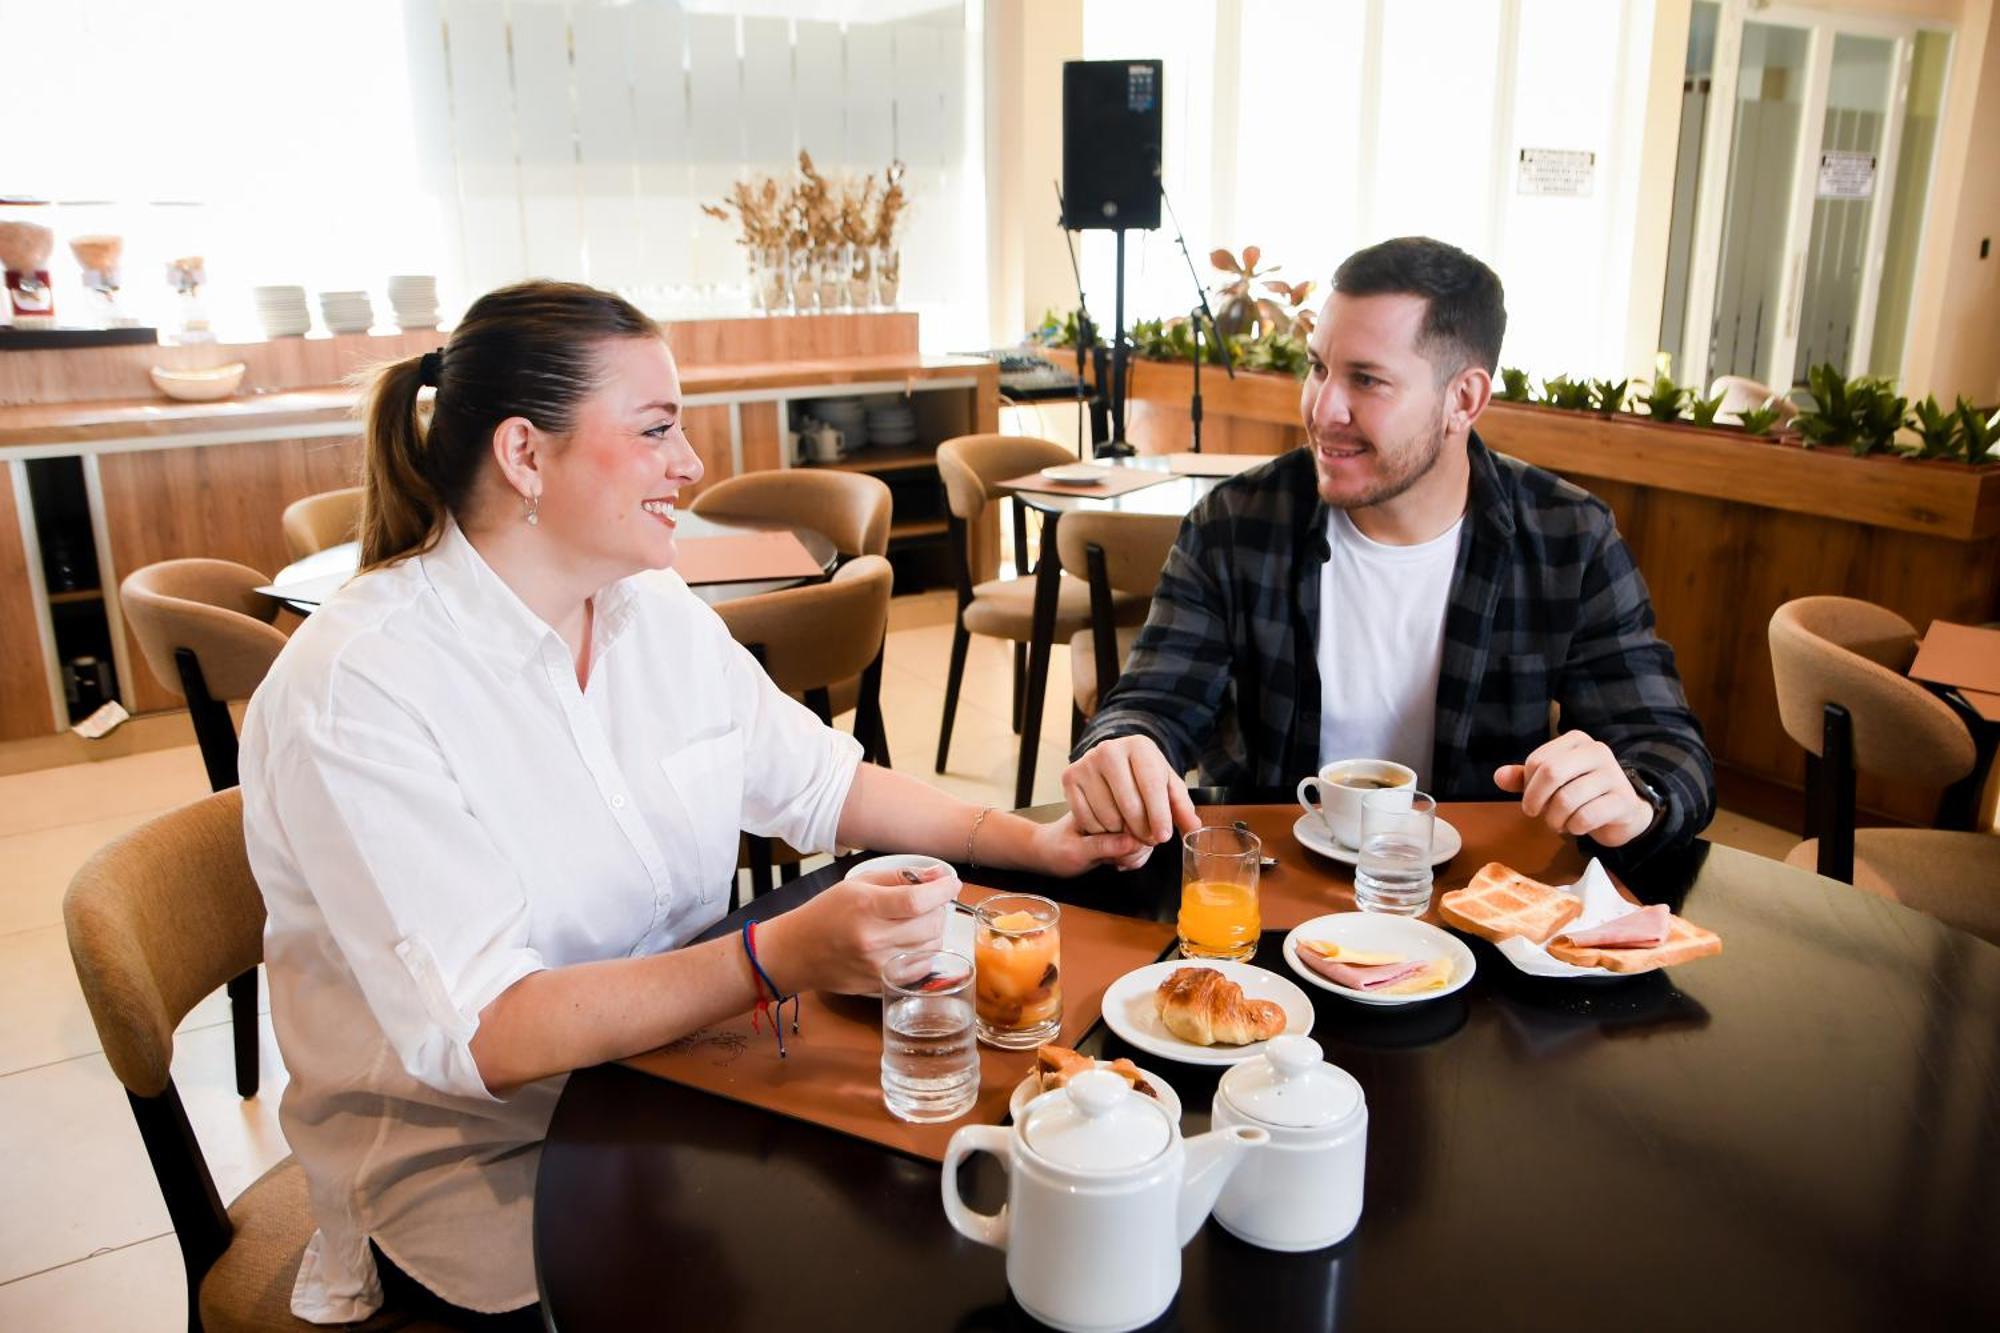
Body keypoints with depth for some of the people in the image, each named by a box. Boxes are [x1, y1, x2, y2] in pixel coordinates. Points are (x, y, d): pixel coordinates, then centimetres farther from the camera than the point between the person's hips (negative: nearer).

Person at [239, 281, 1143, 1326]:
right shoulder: (353, 688, -21)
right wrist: (780, 959, -38)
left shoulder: (663, 614, 1)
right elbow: (480, 1035, -27)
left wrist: (1029, 842, -2)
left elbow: (821, 783, 11)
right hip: (474, 1159, -6)